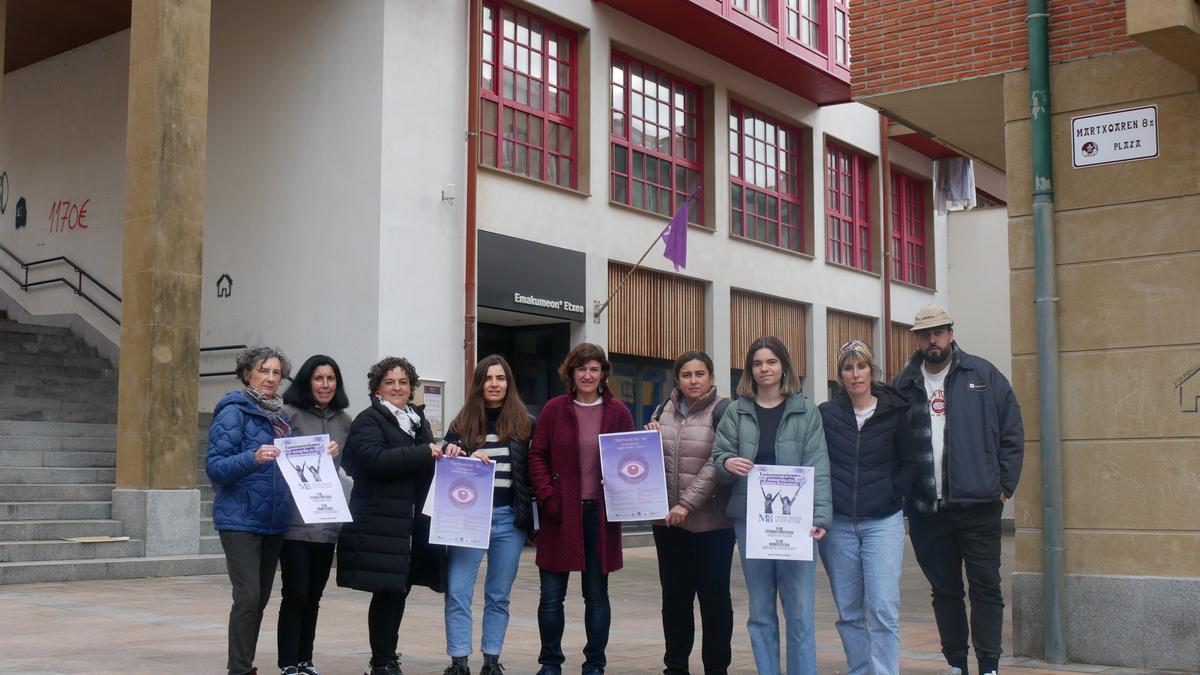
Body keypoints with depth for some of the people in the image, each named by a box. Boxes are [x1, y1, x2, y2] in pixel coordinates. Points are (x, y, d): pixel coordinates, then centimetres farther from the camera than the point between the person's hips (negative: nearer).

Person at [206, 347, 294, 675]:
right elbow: (215, 467, -12)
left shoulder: (281, 416, 13)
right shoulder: (234, 411, -7)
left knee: (261, 598, 9)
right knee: (248, 596, -12)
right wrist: (253, 457, -28)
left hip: (274, 520, 7)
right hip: (240, 520, -7)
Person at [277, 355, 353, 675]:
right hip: (295, 522, -5)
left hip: (328, 522, 5)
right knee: (295, 595, -4)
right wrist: (315, 458, -18)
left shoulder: (344, 420, 12)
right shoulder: (289, 414, -4)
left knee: (313, 597, 12)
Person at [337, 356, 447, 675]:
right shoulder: (369, 420, -4)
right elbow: (376, 460, -22)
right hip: (380, 523, -7)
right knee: (387, 592, -4)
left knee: (399, 590, 10)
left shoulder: (418, 420, 19)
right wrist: (424, 452, -19)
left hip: (412, 522, 7)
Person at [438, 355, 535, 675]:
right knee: (457, 592, -6)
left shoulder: (524, 423, 5)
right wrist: (468, 458, -15)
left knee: (498, 595, 8)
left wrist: (530, 511, -4)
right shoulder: (462, 423, 6)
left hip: (509, 517, 0)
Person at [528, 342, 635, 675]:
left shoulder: (618, 412, 3)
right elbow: (538, 455, 2)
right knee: (551, 595, 3)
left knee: (596, 595, 9)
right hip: (561, 514, 0)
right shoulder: (554, 409, 2)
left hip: (600, 514, 0)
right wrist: (547, 496, -10)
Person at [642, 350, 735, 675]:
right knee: (674, 596, 12)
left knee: (714, 596, 4)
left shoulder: (723, 410, -6)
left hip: (711, 521, -5)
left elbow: (718, 463, -14)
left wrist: (688, 502, -20)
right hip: (667, 520, 5)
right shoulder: (665, 410, 10)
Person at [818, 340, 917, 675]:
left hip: (883, 522, -1)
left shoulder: (894, 411, 2)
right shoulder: (827, 414, 4)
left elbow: (909, 462, 9)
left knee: (883, 610, -9)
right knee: (849, 612, 8)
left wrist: (890, 495, -3)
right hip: (838, 524, 2)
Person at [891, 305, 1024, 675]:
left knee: (986, 587, 2)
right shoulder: (902, 386, 7)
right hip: (925, 510, 2)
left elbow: (1012, 432, 3)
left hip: (978, 505, -2)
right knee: (944, 590, 11)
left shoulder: (983, 375, 2)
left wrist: (1005, 485, -2)